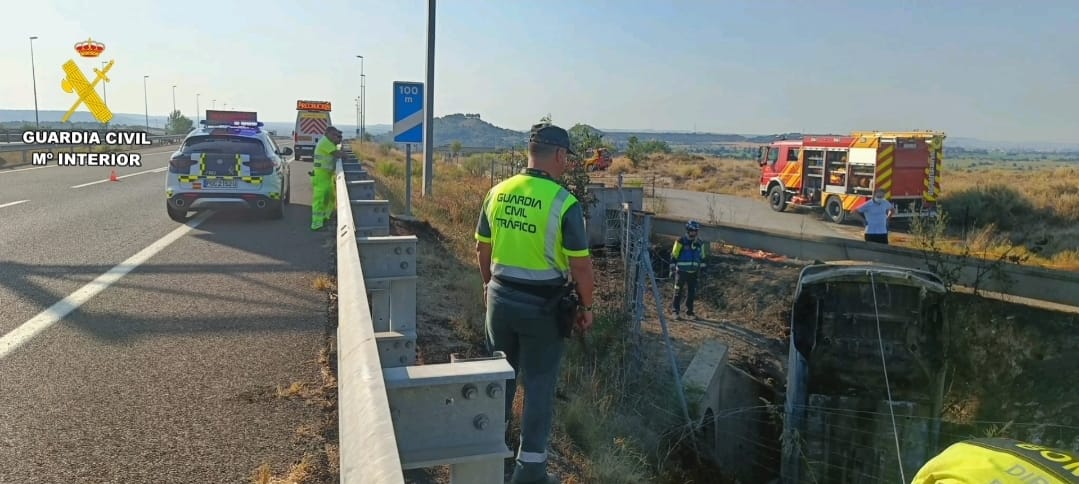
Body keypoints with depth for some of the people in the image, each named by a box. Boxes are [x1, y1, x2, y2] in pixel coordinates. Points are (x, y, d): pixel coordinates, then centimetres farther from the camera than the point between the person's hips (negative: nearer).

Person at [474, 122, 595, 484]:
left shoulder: (498, 193, 0)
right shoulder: (564, 203, -17)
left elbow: (482, 248, 9)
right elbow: (580, 264, -14)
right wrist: (586, 307, 0)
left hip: (501, 298, 5)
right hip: (543, 305, -5)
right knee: (539, 383, 8)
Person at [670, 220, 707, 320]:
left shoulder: (700, 243, 9)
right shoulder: (681, 241, -7)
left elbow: (702, 257, 18)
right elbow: (674, 256, -5)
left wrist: (702, 269, 15)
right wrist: (672, 269, -6)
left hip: (693, 272, 5)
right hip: (681, 271, -5)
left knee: (692, 292, 7)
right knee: (678, 291, -3)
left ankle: (689, 312, 16)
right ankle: (675, 311, 3)